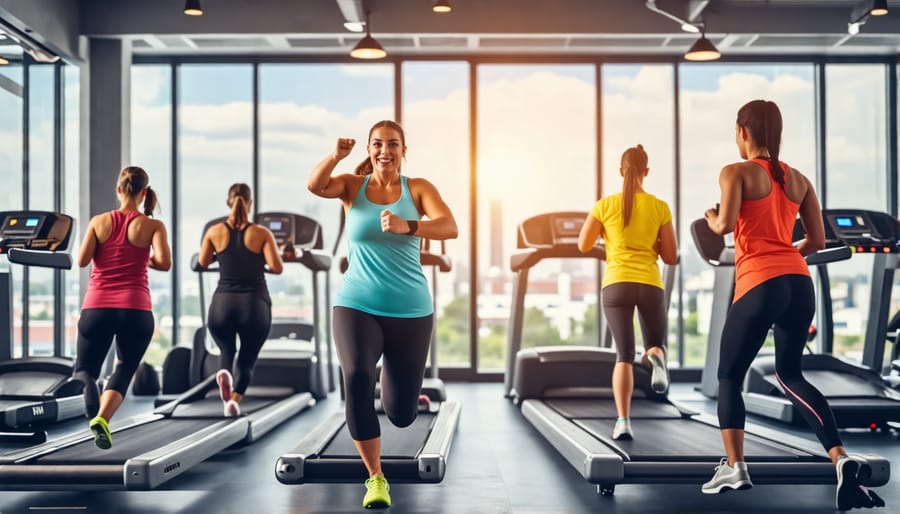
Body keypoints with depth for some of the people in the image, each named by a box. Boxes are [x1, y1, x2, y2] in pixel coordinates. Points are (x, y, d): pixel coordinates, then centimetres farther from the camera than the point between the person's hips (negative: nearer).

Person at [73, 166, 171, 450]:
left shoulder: (99, 221, 7)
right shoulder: (153, 226, 3)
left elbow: (82, 260, 1)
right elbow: (164, 262, -11)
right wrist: (145, 260, 10)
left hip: (96, 307, 1)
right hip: (135, 309, -1)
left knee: (84, 369, 16)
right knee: (124, 370, 17)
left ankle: (84, 387, -21)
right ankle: (102, 419, -8)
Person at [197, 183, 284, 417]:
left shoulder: (215, 231, 4)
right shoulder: (262, 233, -1)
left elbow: (202, 262, 18)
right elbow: (277, 268, -8)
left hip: (222, 304, 1)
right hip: (255, 305, -1)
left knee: (226, 351, 27)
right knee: (247, 360, 14)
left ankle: (224, 372, -8)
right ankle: (235, 399, -15)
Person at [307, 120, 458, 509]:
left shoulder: (418, 188, -1)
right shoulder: (353, 185, 2)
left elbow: (450, 228, -17)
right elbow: (315, 186, -18)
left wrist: (406, 226, -35)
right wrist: (336, 156, -36)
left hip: (410, 311, 1)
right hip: (356, 306, 0)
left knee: (402, 415, 7)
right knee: (357, 380, -29)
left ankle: (396, 379, 46)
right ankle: (375, 478, -12)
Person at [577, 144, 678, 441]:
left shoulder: (605, 205, 3)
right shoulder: (660, 207, 5)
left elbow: (583, 245, 7)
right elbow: (671, 257, 5)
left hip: (616, 285, 0)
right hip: (650, 285, 0)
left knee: (624, 356, 4)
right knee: (656, 347, 17)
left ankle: (623, 421, -16)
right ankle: (656, 360, -23)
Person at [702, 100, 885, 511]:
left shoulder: (735, 172, 0)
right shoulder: (798, 179, 16)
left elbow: (725, 224, -15)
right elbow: (818, 240, 15)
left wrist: (710, 219, 7)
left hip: (759, 285, -6)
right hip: (799, 283, 6)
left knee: (729, 376, 11)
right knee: (790, 374, 19)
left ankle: (734, 468, 6)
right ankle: (840, 457, 2)